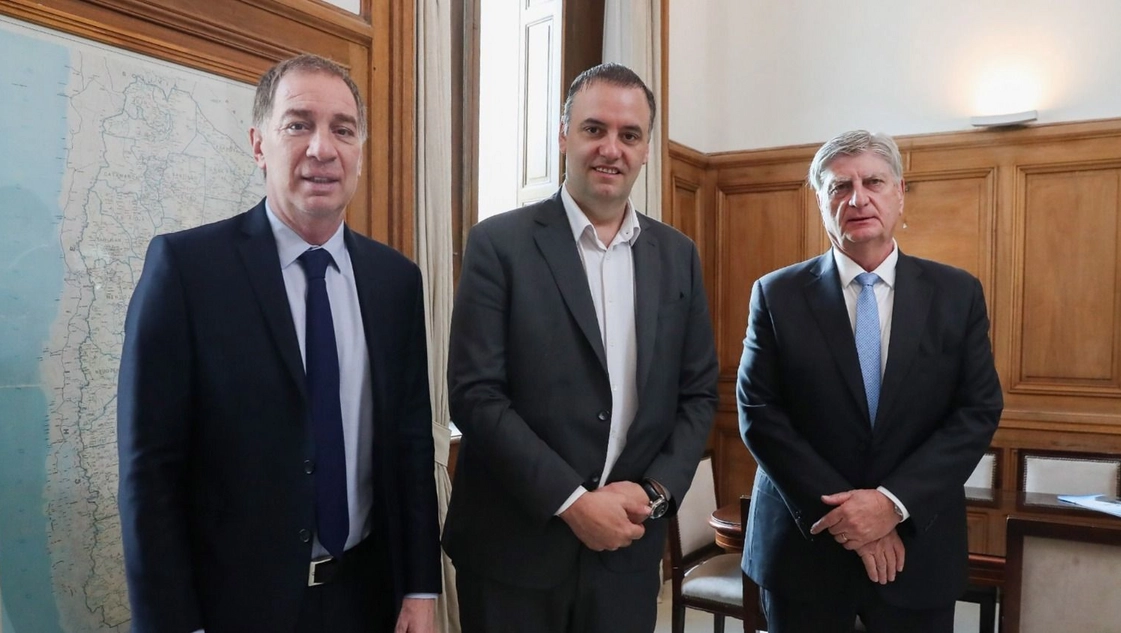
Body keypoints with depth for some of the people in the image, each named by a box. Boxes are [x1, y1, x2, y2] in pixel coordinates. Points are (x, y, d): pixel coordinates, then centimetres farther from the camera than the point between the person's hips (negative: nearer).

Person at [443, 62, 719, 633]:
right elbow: (475, 394, -12)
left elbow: (697, 394, 7)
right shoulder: (499, 244, -7)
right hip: (514, 548, -3)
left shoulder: (678, 256, 5)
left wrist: (655, 491, -6)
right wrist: (572, 501, -15)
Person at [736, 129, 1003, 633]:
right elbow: (758, 413, -7)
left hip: (919, 548, 1)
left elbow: (979, 411, -3)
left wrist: (895, 501, -14)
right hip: (805, 546, -1)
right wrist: (841, 509, -14)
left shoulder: (957, 293, 1)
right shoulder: (777, 295, -4)